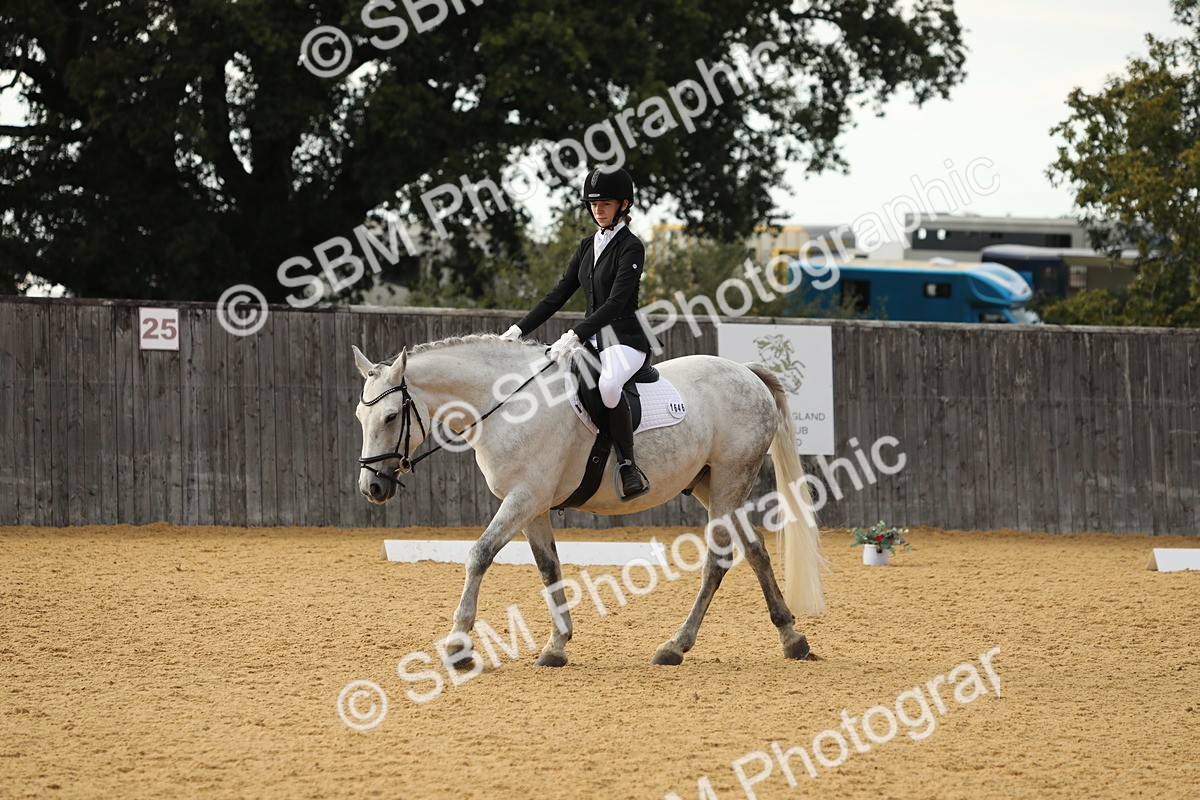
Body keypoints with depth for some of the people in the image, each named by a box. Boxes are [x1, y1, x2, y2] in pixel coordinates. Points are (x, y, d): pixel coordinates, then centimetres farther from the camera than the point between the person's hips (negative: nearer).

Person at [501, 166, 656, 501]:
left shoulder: (630, 247, -9)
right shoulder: (588, 246, 15)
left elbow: (615, 303, -20)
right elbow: (558, 295, 14)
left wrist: (574, 336, -28)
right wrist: (519, 330, 5)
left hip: (625, 341, -8)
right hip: (593, 341, 8)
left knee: (608, 385, -38)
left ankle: (629, 467, -28)